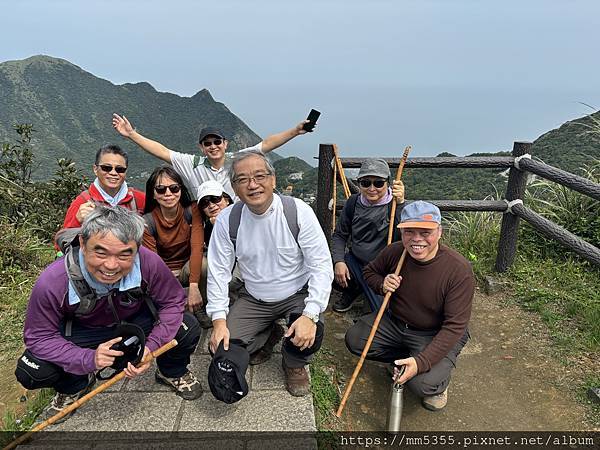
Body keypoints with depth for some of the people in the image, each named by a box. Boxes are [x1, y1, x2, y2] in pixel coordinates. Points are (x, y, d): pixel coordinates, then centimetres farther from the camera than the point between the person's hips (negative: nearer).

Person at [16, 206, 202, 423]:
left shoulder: (149, 263, -34)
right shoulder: (51, 283, -34)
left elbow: (173, 302, -16)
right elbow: (39, 337, -20)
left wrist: (151, 346, -29)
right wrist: (89, 359, -34)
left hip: (137, 320, 0)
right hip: (83, 331, 0)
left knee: (188, 330, -22)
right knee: (30, 372, -20)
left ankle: (172, 373, 14)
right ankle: (74, 386, 17)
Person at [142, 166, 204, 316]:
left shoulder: (192, 210, -12)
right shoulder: (147, 222, -13)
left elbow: (197, 247, -24)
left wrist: (193, 286, -38)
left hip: (187, 270, 1)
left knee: (204, 264, -33)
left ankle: (202, 309, -10)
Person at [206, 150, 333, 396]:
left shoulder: (298, 212, -18)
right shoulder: (227, 220, -10)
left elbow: (322, 266, -18)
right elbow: (218, 272, -5)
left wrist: (310, 315, -29)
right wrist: (219, 321, -14)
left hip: (297, 295, -2)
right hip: (253, 299, 3)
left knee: (311, 333, -30)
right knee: (221, 348, -13)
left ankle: (294, 363, 9)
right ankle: (264, 334, 21)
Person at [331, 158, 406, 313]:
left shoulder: (394, 205, -13)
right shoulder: (353, 202, -2)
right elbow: (340, 235, 6)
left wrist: (400, 203, -37)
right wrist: (339, 261, -9)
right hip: (354, 261, 4)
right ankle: (351, 290, 12)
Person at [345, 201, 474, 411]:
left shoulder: (459, 269, -26)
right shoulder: (394, 252, -13)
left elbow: (454, 326, -25)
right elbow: (370, 271, 10)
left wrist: (421, 362, -34)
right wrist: (381, 284, -15)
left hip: (436, 335, -5)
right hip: (395, 323, 5)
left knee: (422, 384, -27)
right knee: (354, 339, -11)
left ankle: (439, 380, 11)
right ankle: (404, 357, 8)